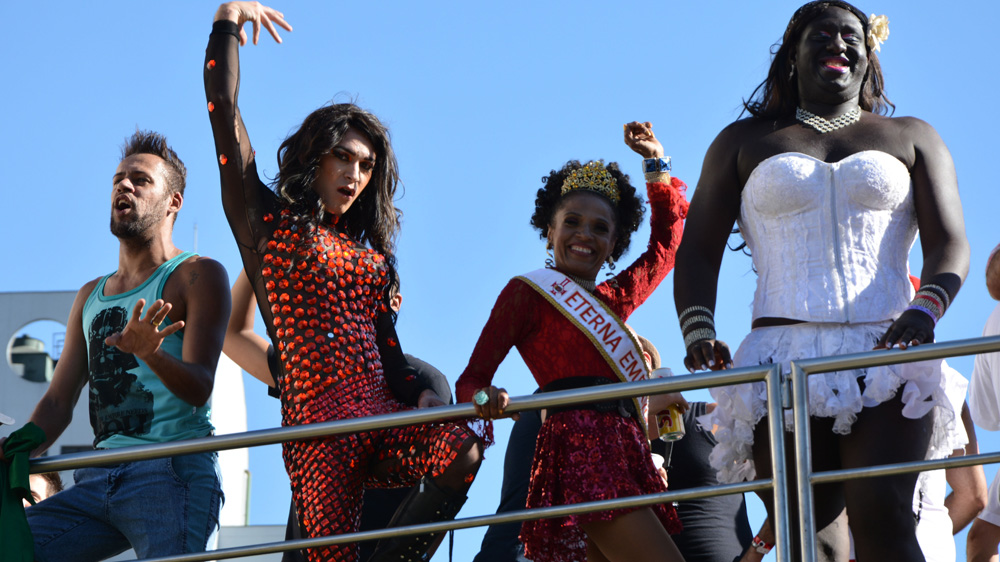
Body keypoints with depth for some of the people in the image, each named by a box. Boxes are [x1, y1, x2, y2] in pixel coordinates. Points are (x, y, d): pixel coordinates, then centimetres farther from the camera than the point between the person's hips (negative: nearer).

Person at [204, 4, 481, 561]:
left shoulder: (370, 253, 27)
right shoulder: (268, 221, 13)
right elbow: (224, 111, 7)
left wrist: (420, 393, 1)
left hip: (383, 410, 4)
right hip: (318, 421, -4)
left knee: (461, 449, -28)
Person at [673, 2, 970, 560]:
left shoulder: (911, 138, 20)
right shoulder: (744, 142, 22)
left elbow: (950, 243, 8)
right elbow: (698, 252, 15)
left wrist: (925, 309, -14)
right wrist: (698, 331, -5)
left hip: (887, 355, -1)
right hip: (783, 361, 1)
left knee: (881, 514, -23)